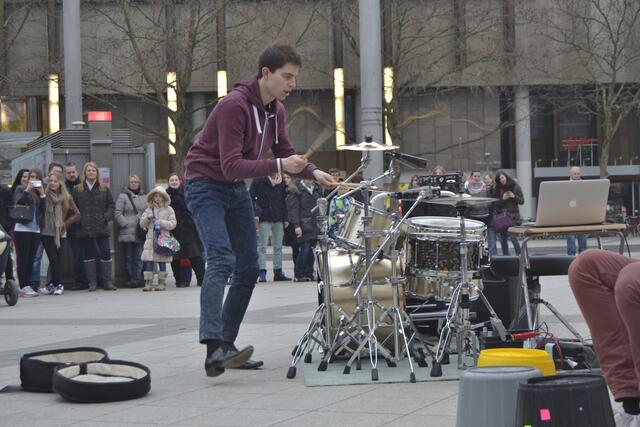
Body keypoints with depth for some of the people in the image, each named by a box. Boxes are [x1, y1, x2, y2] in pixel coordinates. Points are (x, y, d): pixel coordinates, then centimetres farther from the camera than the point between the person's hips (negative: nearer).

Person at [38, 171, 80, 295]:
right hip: (46, 233, -2)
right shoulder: (45, 196, -3)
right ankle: (58, 285, -4)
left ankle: (52, 284, 11)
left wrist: (65, 223, 3)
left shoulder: (66, 197, 3)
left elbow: (77, 214, 9)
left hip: (60, 233, 2)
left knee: (57, 260, 1)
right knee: (54, 259, -9)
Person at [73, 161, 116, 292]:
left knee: (106, 253, -3)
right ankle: (92, 282, 7)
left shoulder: (104, 189, 7)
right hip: (85, 228, 0)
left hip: (101, 227, 0)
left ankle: (107, 282, 4)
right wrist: (78, 219, -7)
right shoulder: (78, 190, 6)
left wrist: (106, 217, -6)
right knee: (88, 255, 3)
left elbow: (111, 205, 8)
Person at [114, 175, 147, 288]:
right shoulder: (123, 196, 3)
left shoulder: (145, 197, 16)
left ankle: (136, 279, -2)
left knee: (139, 258, -2)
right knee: (129, 258, 1)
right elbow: (117, 213, -4)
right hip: (127, 233, -3)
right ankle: (130, 279, 5)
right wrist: (125, 224, -12)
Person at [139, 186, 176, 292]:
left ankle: (162, 283, 7)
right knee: (148, 262, -4)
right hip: (150, 239, 2)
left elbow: (173, 224, -2)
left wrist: (161, 222, -14)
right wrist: (147, 218, -7)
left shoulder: (168, 210, 6)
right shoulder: (149, 209, 13)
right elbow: (142, 224, 12)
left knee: (162, 262, 1)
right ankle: (148, 283, -3)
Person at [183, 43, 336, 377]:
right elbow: (231, 166, -29)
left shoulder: (275, 109, 3)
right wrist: (278, 166, -38)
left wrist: (313, 172, -3)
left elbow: (284, 153, 15)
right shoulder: (235, 105, -24)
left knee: (248, 268, 6)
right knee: (221, 260, -25)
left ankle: (227, 346, 13)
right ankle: (213, 349, -35)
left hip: (236, 188, 9)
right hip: (205, 184, -9)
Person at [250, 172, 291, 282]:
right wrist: (255, 214, -14)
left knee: (278, 246, 7)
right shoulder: (259, 180, -3)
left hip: (278, 219, 5)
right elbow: (252, 197, -5)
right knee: (262, 246, -4)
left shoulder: (281, 182, 10)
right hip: (264, 218, -5)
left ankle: (278, 272, 13)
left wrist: (285, 218, 9)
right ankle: (262, 273, -5)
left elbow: (283, 201, 14)